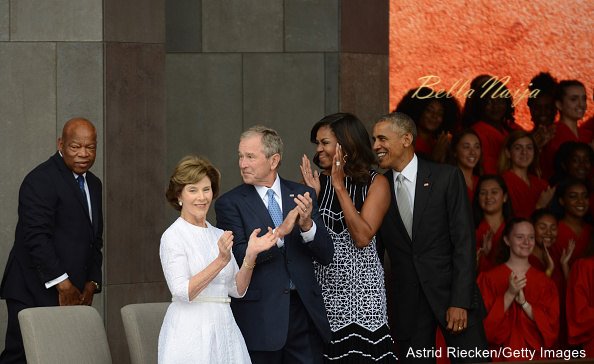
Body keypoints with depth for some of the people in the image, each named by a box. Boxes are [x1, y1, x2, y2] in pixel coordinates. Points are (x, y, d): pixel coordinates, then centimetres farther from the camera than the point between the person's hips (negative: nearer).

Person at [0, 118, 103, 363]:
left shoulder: (93, 184, 18)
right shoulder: (41, 180, -10)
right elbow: (36, 237, -17)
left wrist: (91, 284, 7)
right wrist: (63, 284, -18)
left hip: (71, 295, 7)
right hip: (35, 293, -7)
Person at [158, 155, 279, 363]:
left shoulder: (219, 236, 12)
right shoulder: (172, 237, -7)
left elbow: (238, 289, 8)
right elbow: (182, 292, -17)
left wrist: (251, 255, -6)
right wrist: (221, 261, -24)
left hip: (224, 328, 5)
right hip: (190, 330, -5)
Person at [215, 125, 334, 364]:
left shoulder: (302, 195, 7)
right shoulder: (230, 203, -1)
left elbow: (326, 255, 4)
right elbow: (239, 257, -14)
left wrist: (307, 225, -15)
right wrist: (280, 232, -24)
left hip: (304, 310, 3)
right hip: (259, 316, -3)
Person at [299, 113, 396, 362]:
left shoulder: (375, 183, -1)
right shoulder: (315, 181, 7)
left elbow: (362, 237, -13)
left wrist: (339, 186, -11)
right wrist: (311, 194, -8)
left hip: (360, 288, -3)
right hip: (322, 285, 3)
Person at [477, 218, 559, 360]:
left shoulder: (544, 282, 12)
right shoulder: (490, 279, 5)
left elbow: (551, 326, 3)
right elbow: (485, 323, -3)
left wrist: (524, 303, -10)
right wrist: (509, 294, -15)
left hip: (536, 355, 2)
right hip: (501, 354, -2)